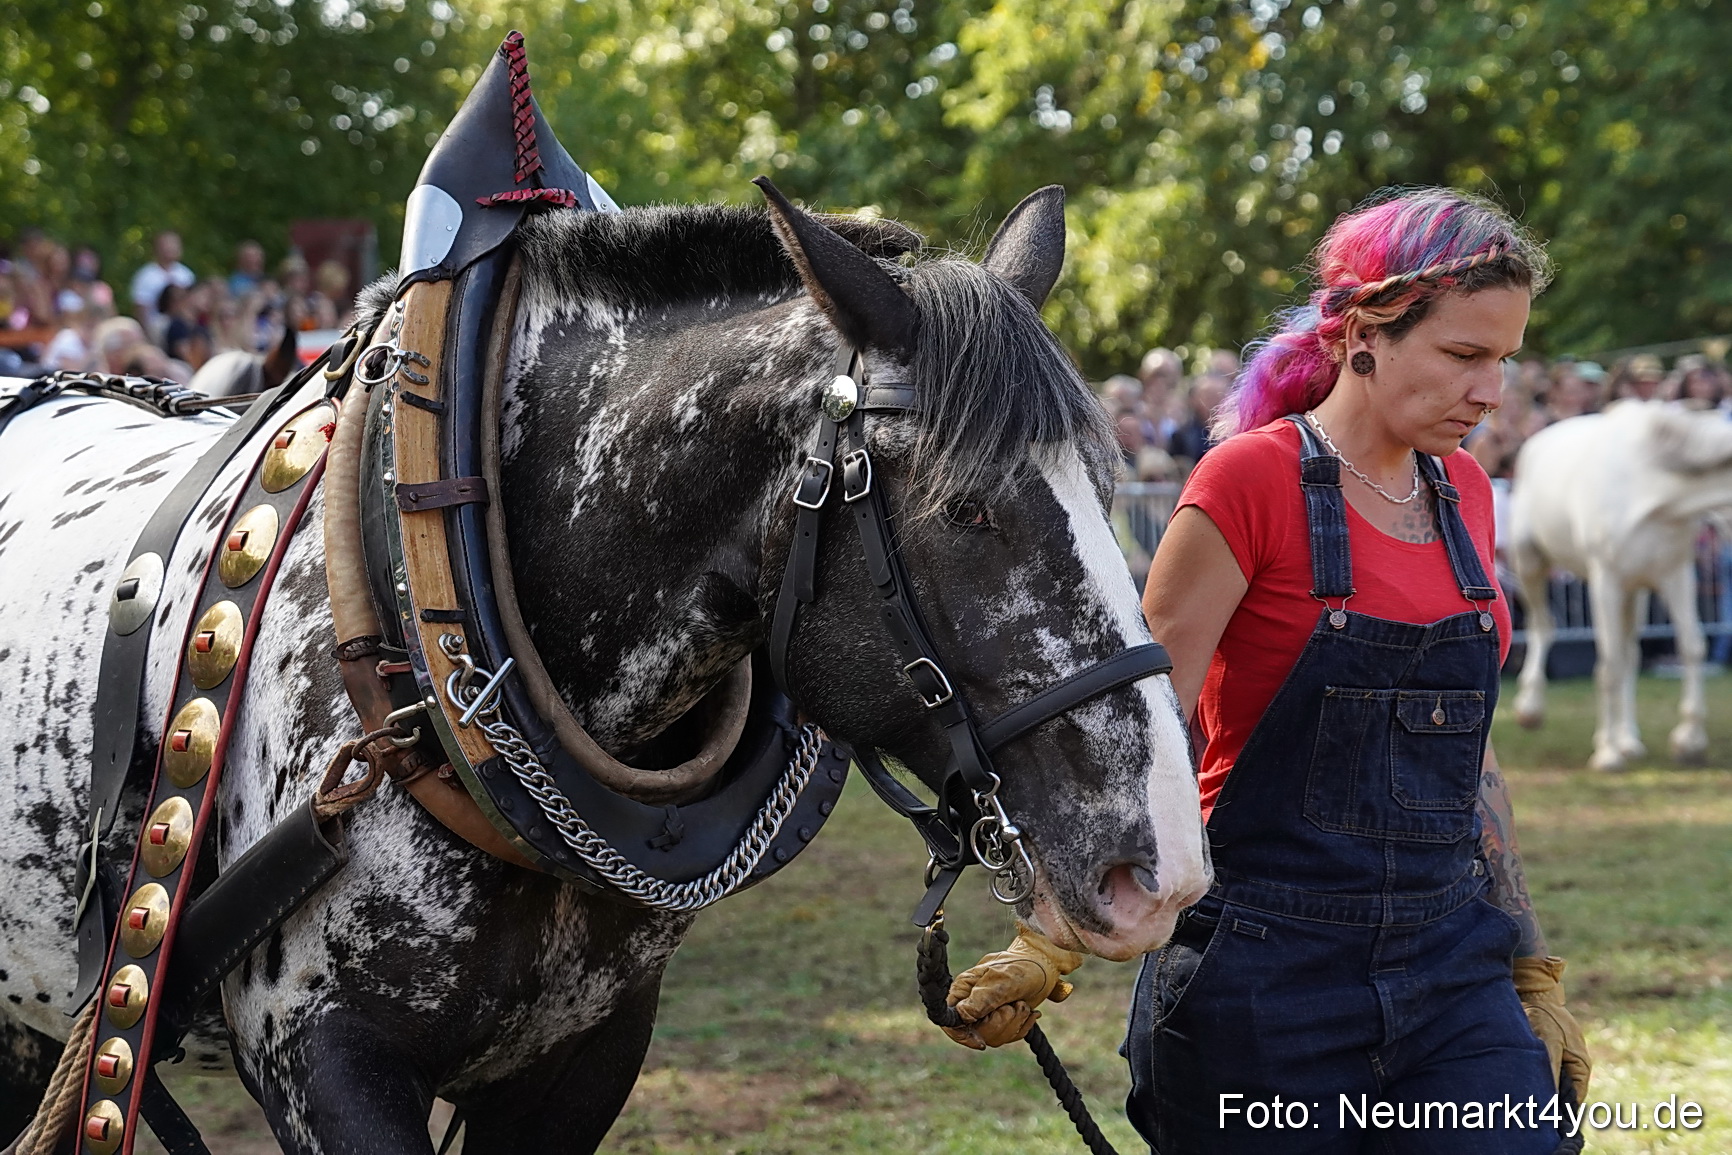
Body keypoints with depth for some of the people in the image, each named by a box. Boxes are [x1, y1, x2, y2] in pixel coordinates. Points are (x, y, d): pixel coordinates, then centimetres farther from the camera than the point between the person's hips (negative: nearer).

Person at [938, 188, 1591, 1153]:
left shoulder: (1463, 493, 10)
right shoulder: (1253, 478, -10)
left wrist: (1532, 970, 18)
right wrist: (1045, 950, -20)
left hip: (1450, 964, 6)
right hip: (1267, 980, -5)